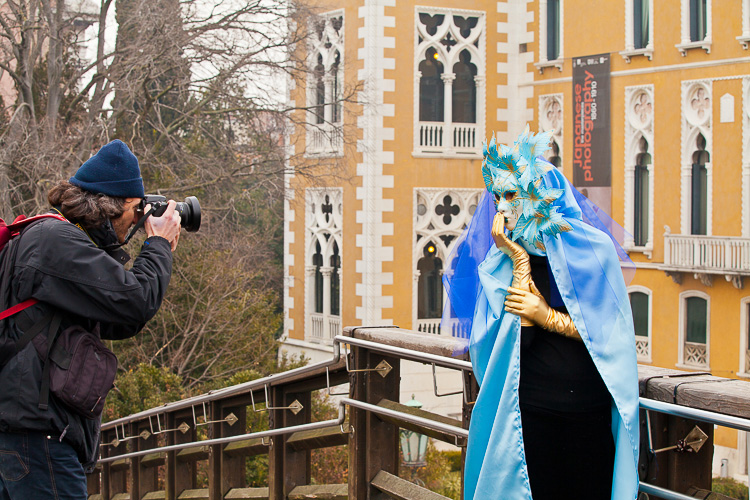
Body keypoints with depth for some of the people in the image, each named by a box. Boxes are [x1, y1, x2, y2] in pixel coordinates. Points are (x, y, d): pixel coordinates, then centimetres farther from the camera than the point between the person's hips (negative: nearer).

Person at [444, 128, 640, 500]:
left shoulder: (593, 248, -3)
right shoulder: (498, 263, -1)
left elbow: (612, 331, -5)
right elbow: (517, 339, -14)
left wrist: (548, 318, -11)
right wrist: (520, 263, -15)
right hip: (528, 413, 0)